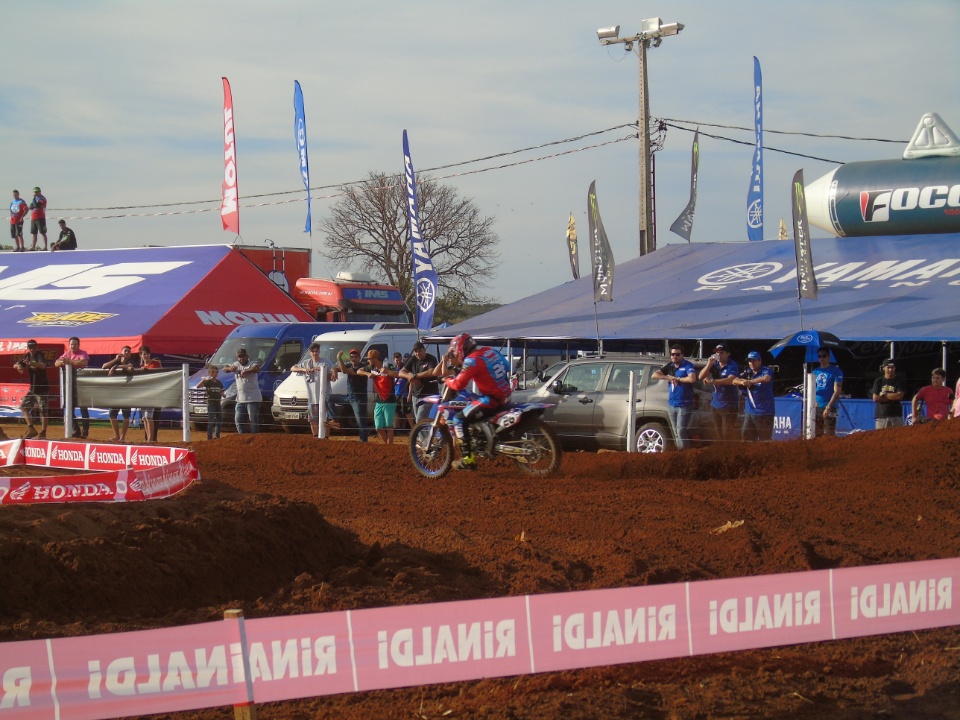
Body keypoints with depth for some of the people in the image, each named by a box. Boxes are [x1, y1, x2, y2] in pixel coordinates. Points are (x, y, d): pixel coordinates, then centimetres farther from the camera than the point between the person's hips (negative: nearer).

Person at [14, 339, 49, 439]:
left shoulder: (40, 355, -14)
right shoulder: (27, 356, 8)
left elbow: (43, 366, -34)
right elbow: (15, 365, 9)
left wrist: (30, 363, -49)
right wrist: (19, 365, -16)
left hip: (42, 387, -8)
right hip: (32, 388, 8)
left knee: (42, 410, -6)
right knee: (23, 406, 8)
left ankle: (43, 433, -1)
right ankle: (31, 429, 8)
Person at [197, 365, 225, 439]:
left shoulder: (219, 383, 10)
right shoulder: (208, 382, -8)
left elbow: (221, 393, 19)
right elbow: (198, 386, -22)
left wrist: (222, 395, -5)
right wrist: (204, 379, -35)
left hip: (218, 403, 6)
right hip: (211, 403, -6)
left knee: (220, 421, 10)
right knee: (211, 421, -7)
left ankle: (217, 436, 20)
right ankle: (209, 438, -5)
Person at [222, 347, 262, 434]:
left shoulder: (252, 363, -6)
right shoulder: (236, 365, 13)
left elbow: (257, 368, -28)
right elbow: (224, 368, 10)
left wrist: (245, 371, -32)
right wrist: (230, 368, -12)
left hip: (253, 398, -7)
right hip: (240, 399, 7)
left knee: (253, 420, -8)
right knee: (238, 420, 9)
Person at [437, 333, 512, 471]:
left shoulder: (472, 360, -16)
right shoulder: (488, 351, 8)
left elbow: (458, 384, -17)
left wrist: (447, 380, 4)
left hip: (491, 399, -9)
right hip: (505, 394, 9)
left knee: (458, 420, -5)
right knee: (470, 401, 32)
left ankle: (468, 458, -11)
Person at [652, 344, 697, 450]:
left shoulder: (687, 365, -8)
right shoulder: (670, 366, 10)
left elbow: (692, 379, -26)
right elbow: (654, 375, 7)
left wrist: (677, 378, -13)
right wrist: (668, 377, -8)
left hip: (684, 405, -7)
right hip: (671, 404, 7)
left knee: (681, 431, -12)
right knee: (676, 432, 11)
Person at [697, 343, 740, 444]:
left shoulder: (732, 366, -10)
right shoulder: (714, 364, 6)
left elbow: (730, 380, -26)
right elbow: (701, 377, 0)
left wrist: (712, 381, -25)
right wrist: (709, 364, -13)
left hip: (729, 405, -6)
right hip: (715, 404, 6)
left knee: (727, 434, -11)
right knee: (717, 433, 11)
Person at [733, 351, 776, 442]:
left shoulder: (766, 371, -8)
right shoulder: (747, 372, 9)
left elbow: (766, 378, -31)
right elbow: (734, 381, -2)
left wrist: (750, 381, -41)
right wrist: (742, 382, -24)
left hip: (765, 412, -5)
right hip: (749, 411, 5)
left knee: (765, 440, 0)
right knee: (746, 438, 6)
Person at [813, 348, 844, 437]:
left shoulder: (836, 371, -2)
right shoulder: (815, 371, 16)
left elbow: (837, 391, -8)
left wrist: (828, 407, -16)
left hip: (830, 407, -6)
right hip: (816, 406, 6)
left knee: (829, 434, -8)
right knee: (817, 434, 5)